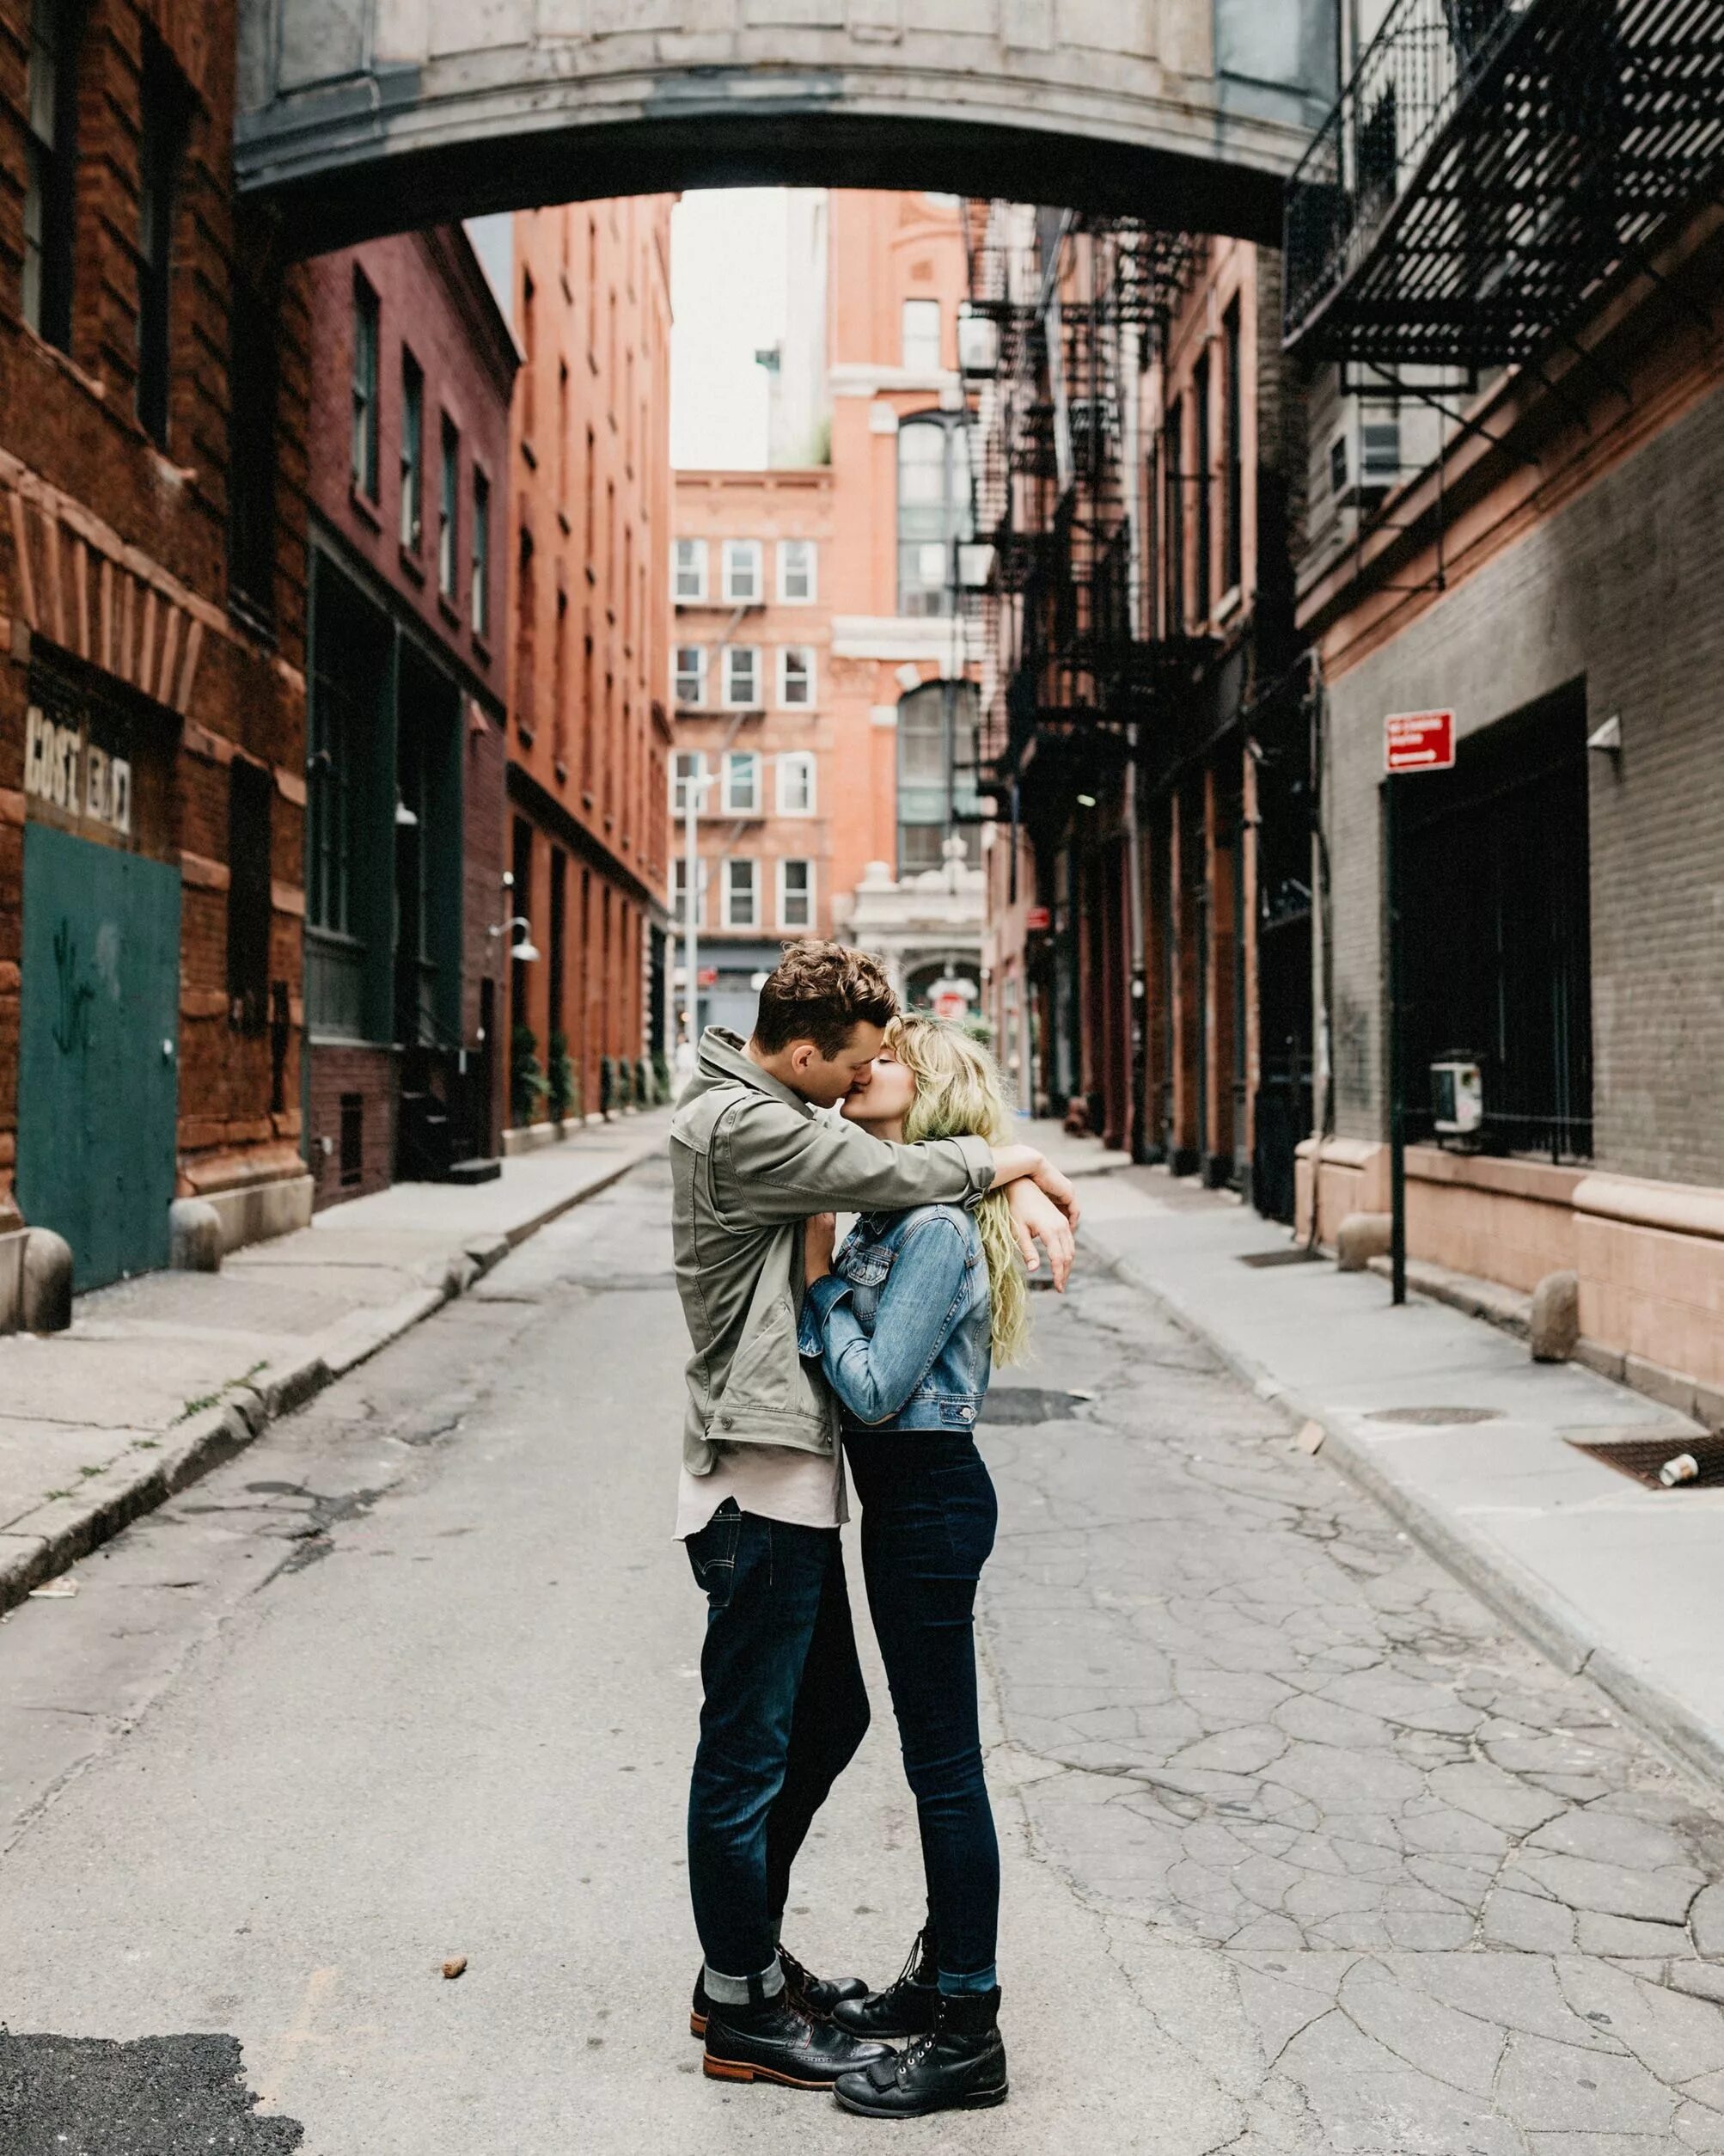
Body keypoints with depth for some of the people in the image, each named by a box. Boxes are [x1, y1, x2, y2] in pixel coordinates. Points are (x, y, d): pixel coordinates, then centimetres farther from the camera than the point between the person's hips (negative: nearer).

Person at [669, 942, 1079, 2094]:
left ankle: (751, 1953, 36)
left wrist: (1023, 1189, -5)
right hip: (760, 1483, -10)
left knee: (830, 1717, 21)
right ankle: (741, 2013, 20)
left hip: (794, 1477, 10)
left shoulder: (783, 1106, 12)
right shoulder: (740, 1125, -19)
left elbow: (925, 1129, 14)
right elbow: (889, 1172, -21)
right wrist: (1014, 1159, -2)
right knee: (748, 1751, 4)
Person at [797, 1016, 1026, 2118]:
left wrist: (820, 1273, -14)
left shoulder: (938, 1226, -19)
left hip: (929, 1500, -10)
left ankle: (969, 2037, 13)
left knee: (946, 1764, 0)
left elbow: (876, 1388, -22)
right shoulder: (895, 1212, 10)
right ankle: (940, 1977, 35)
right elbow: (855, 1368, 9)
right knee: (935, 1755, 20)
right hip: (907, 1498, 10)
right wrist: (827, 1267, -2)